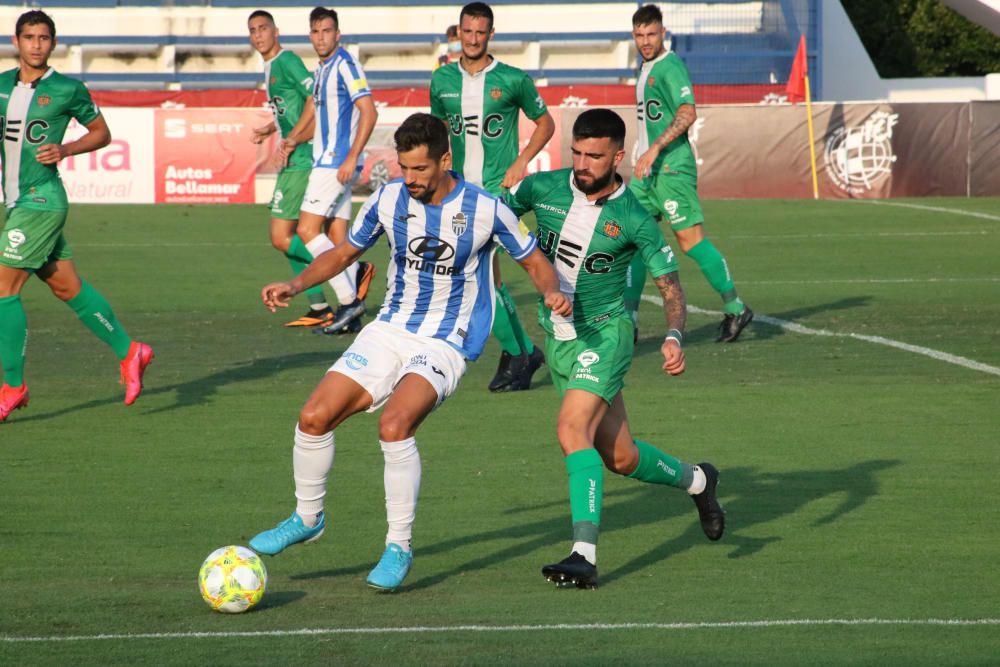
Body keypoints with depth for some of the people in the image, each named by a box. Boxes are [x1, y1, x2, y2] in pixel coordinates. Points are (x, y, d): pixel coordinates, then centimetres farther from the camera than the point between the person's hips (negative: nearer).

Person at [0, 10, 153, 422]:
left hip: (42, 201, -6)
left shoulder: (67, 89, -4)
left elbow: (101, 132, 6)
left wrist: (65, 150, -10)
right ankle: (129, 352, 25)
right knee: (68, 287, 12)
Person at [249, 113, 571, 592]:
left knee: (394, 425, -30)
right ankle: (307, 518, 18)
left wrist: (552, 292, -19)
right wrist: (294, 286, -1)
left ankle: (399, 546, -16)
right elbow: (345, 252, 14)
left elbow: (534, 262, 3)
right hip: (388, 331, 5)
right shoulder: (389, 200, -2)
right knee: (314, 418, -8)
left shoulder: (484, 210, -11)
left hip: (444, 346, -5)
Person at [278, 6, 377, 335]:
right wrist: (293, 140, 8)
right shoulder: (321, 71, 18)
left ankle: (349, 301, -12)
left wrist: (352, 158, -22)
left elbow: (369, 112, -18)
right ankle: (351, 316, 6)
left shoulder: (345, 65, -11)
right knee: (337, 238, 7)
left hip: (338, 162, -10)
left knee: (308, 229, -13)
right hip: (326, 161, 10)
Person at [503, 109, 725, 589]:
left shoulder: (634, 219, -13)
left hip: (604, 332, -5)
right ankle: (697, 481, 42)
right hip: (556, 336, 5)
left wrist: (674, 338, -24)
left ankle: (584, 555, -30)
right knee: (620, 457, 12)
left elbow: (670, 285, -7)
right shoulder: (543, 188, -5)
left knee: (572, 428, -27)